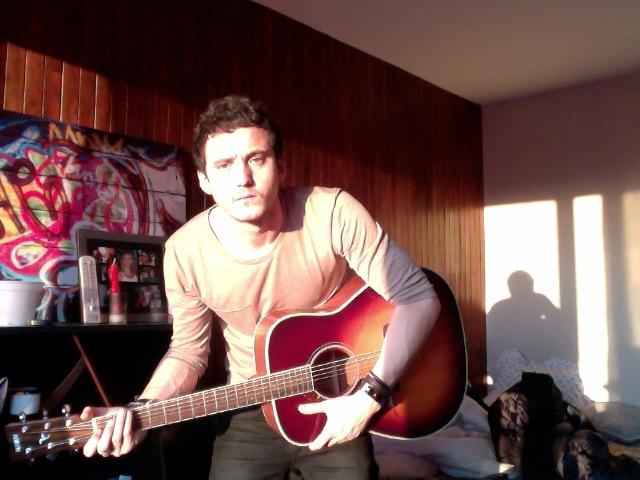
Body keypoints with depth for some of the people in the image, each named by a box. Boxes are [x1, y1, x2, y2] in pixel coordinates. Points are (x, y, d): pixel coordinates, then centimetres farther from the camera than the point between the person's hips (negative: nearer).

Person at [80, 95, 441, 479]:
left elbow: (418, 297, -18)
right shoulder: (185, 251, -14)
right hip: (251, 412, 2)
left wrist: (371, 394, -24)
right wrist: (141, 411, -18)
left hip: (339, 407, -1)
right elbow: (188, 350, -1)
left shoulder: (333, 213, -22)